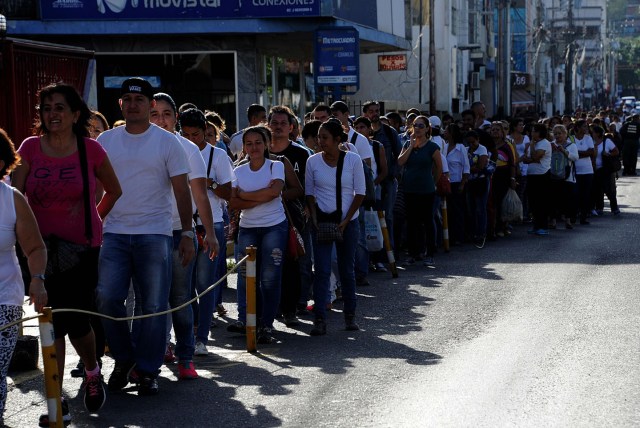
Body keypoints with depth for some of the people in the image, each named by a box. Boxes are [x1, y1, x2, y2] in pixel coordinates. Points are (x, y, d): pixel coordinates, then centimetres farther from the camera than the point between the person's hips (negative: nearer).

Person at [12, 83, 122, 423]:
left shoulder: (91, 149, -5)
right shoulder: (30, 147, -2)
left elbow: (114, 191, 10)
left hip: (82, 247, -1)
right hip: (42, 245, 2)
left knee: (77, 320, -4)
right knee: (52, 322, 3)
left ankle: (93, 372, 28)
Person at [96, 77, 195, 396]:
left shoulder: (168, 142, 2)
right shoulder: (105, 141, 8)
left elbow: (182, 191, 1)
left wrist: (187, 233, -5)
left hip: (155, 234, -2)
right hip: (114, 233, 2)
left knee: (152, 306, 0)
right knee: (107, 299, -7)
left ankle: (147, 371, 12)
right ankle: (123, 358, 14)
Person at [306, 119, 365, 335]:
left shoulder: (353, 160, -5)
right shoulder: (313, 161, -1)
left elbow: (360, 193, -2)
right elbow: (309, 193, 6)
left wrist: (346, 220, -9)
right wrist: (314, 219, -6)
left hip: (348, 222, 0)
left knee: (347, 269, 8)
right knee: (322, 270, -6)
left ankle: (350, 315, 19)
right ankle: (319, 319, -7)